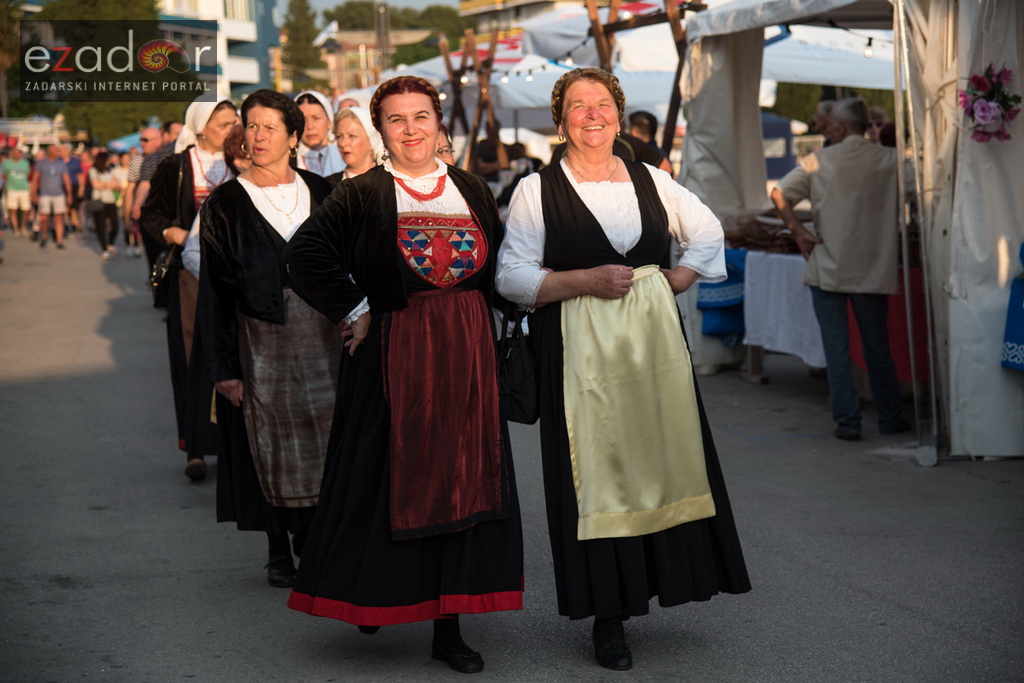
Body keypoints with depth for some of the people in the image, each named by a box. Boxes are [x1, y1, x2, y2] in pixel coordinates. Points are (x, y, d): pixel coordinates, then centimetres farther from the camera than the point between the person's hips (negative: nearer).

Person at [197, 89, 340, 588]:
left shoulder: (321, 193, 8)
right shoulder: (226, 204, 1)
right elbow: (214, 289, -1)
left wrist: (348, 326, 5)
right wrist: (223, 367, -6)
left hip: (319, 336, 2)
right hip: (259, 338, -2)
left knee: (320, 446, 1)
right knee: (271, 448, 3)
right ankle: (279, 552, 14)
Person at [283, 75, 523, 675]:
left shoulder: (473, 190, 9)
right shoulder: (363, 195, -2)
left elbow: (498, 266, 16)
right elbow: (305, 254, -8)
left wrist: (473, 318, 4)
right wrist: (353, 310, -8)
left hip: (467, 355, 3)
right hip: (394, 353, -3)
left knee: (459, 481, 2)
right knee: (392, 479, 2)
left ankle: (449, 627, 7)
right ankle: (374, 599, 23)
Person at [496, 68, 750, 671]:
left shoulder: (649, 180, 10)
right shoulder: (538, 190, -1)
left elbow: (708, 232, 22)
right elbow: (512, 276, -6)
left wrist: (672, 281, 7)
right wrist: (586, 280, -16)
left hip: (654, 337, 4)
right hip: (580, 346, -4)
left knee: (664, 459, 2)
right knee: (596, 473, -3)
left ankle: (668, 573, 16)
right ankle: (609, 616, 2)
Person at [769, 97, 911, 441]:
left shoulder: (818, 161, -3)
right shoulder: (890, 160, -1)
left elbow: (778, 193, -7)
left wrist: (798, 231, -2)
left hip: (827, 267, -2)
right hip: (873, 267, 2)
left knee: (836, 347, 3)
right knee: (877, 346, 14)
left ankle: (847, 422, 1)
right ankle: (890, 417, 22)